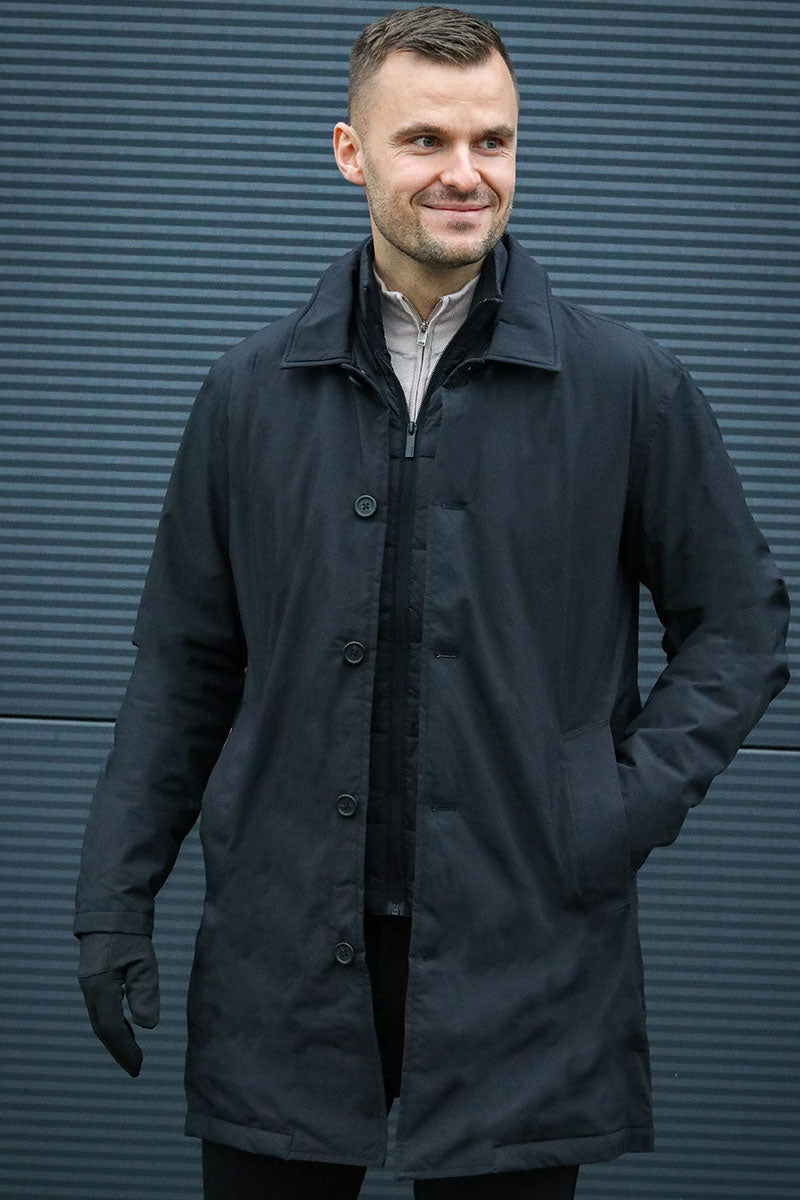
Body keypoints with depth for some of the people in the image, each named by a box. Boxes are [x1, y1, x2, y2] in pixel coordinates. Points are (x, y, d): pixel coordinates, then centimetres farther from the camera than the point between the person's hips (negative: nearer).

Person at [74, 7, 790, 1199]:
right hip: (282, 949, 1)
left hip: (521, 953, -1)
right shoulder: (251, 393, 5)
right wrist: (116, 898, 4)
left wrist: (633, 806, -4)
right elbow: (183, 667, 9)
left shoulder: (629, 387, 0)